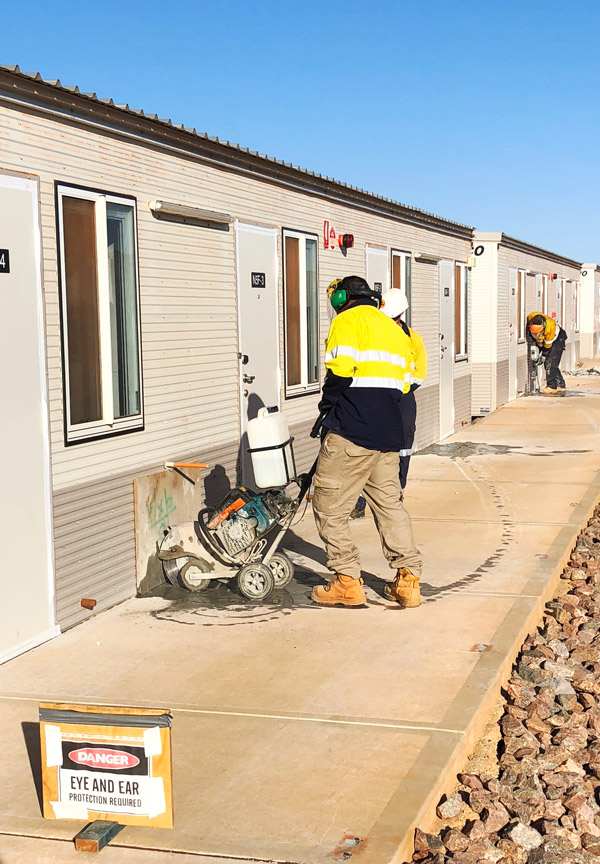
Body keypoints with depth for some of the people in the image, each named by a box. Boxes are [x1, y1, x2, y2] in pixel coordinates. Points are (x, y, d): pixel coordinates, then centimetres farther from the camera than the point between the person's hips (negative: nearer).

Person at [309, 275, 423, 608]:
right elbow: (404, 384, 18)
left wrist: (326, 407, -3)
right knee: (389, 504, 13)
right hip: (388, 435, 8)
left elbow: (340, 370, -17)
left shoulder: (347, 321, -2)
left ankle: (347, 582, 3)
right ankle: (408, 581, 11)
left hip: (350, 433, -8)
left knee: (329, 506, 2)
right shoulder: (394, 329, 21)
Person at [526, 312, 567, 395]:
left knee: (551, 362, -17)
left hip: (558, 338, -6)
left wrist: (543, 356, -16)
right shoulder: (529, 318, -29)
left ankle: (552, 387, -15)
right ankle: (561, 386, 7)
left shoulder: (550, 326, -40)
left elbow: (547, 345, -25)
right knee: (548, 363, -1)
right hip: (544, 336, 6)